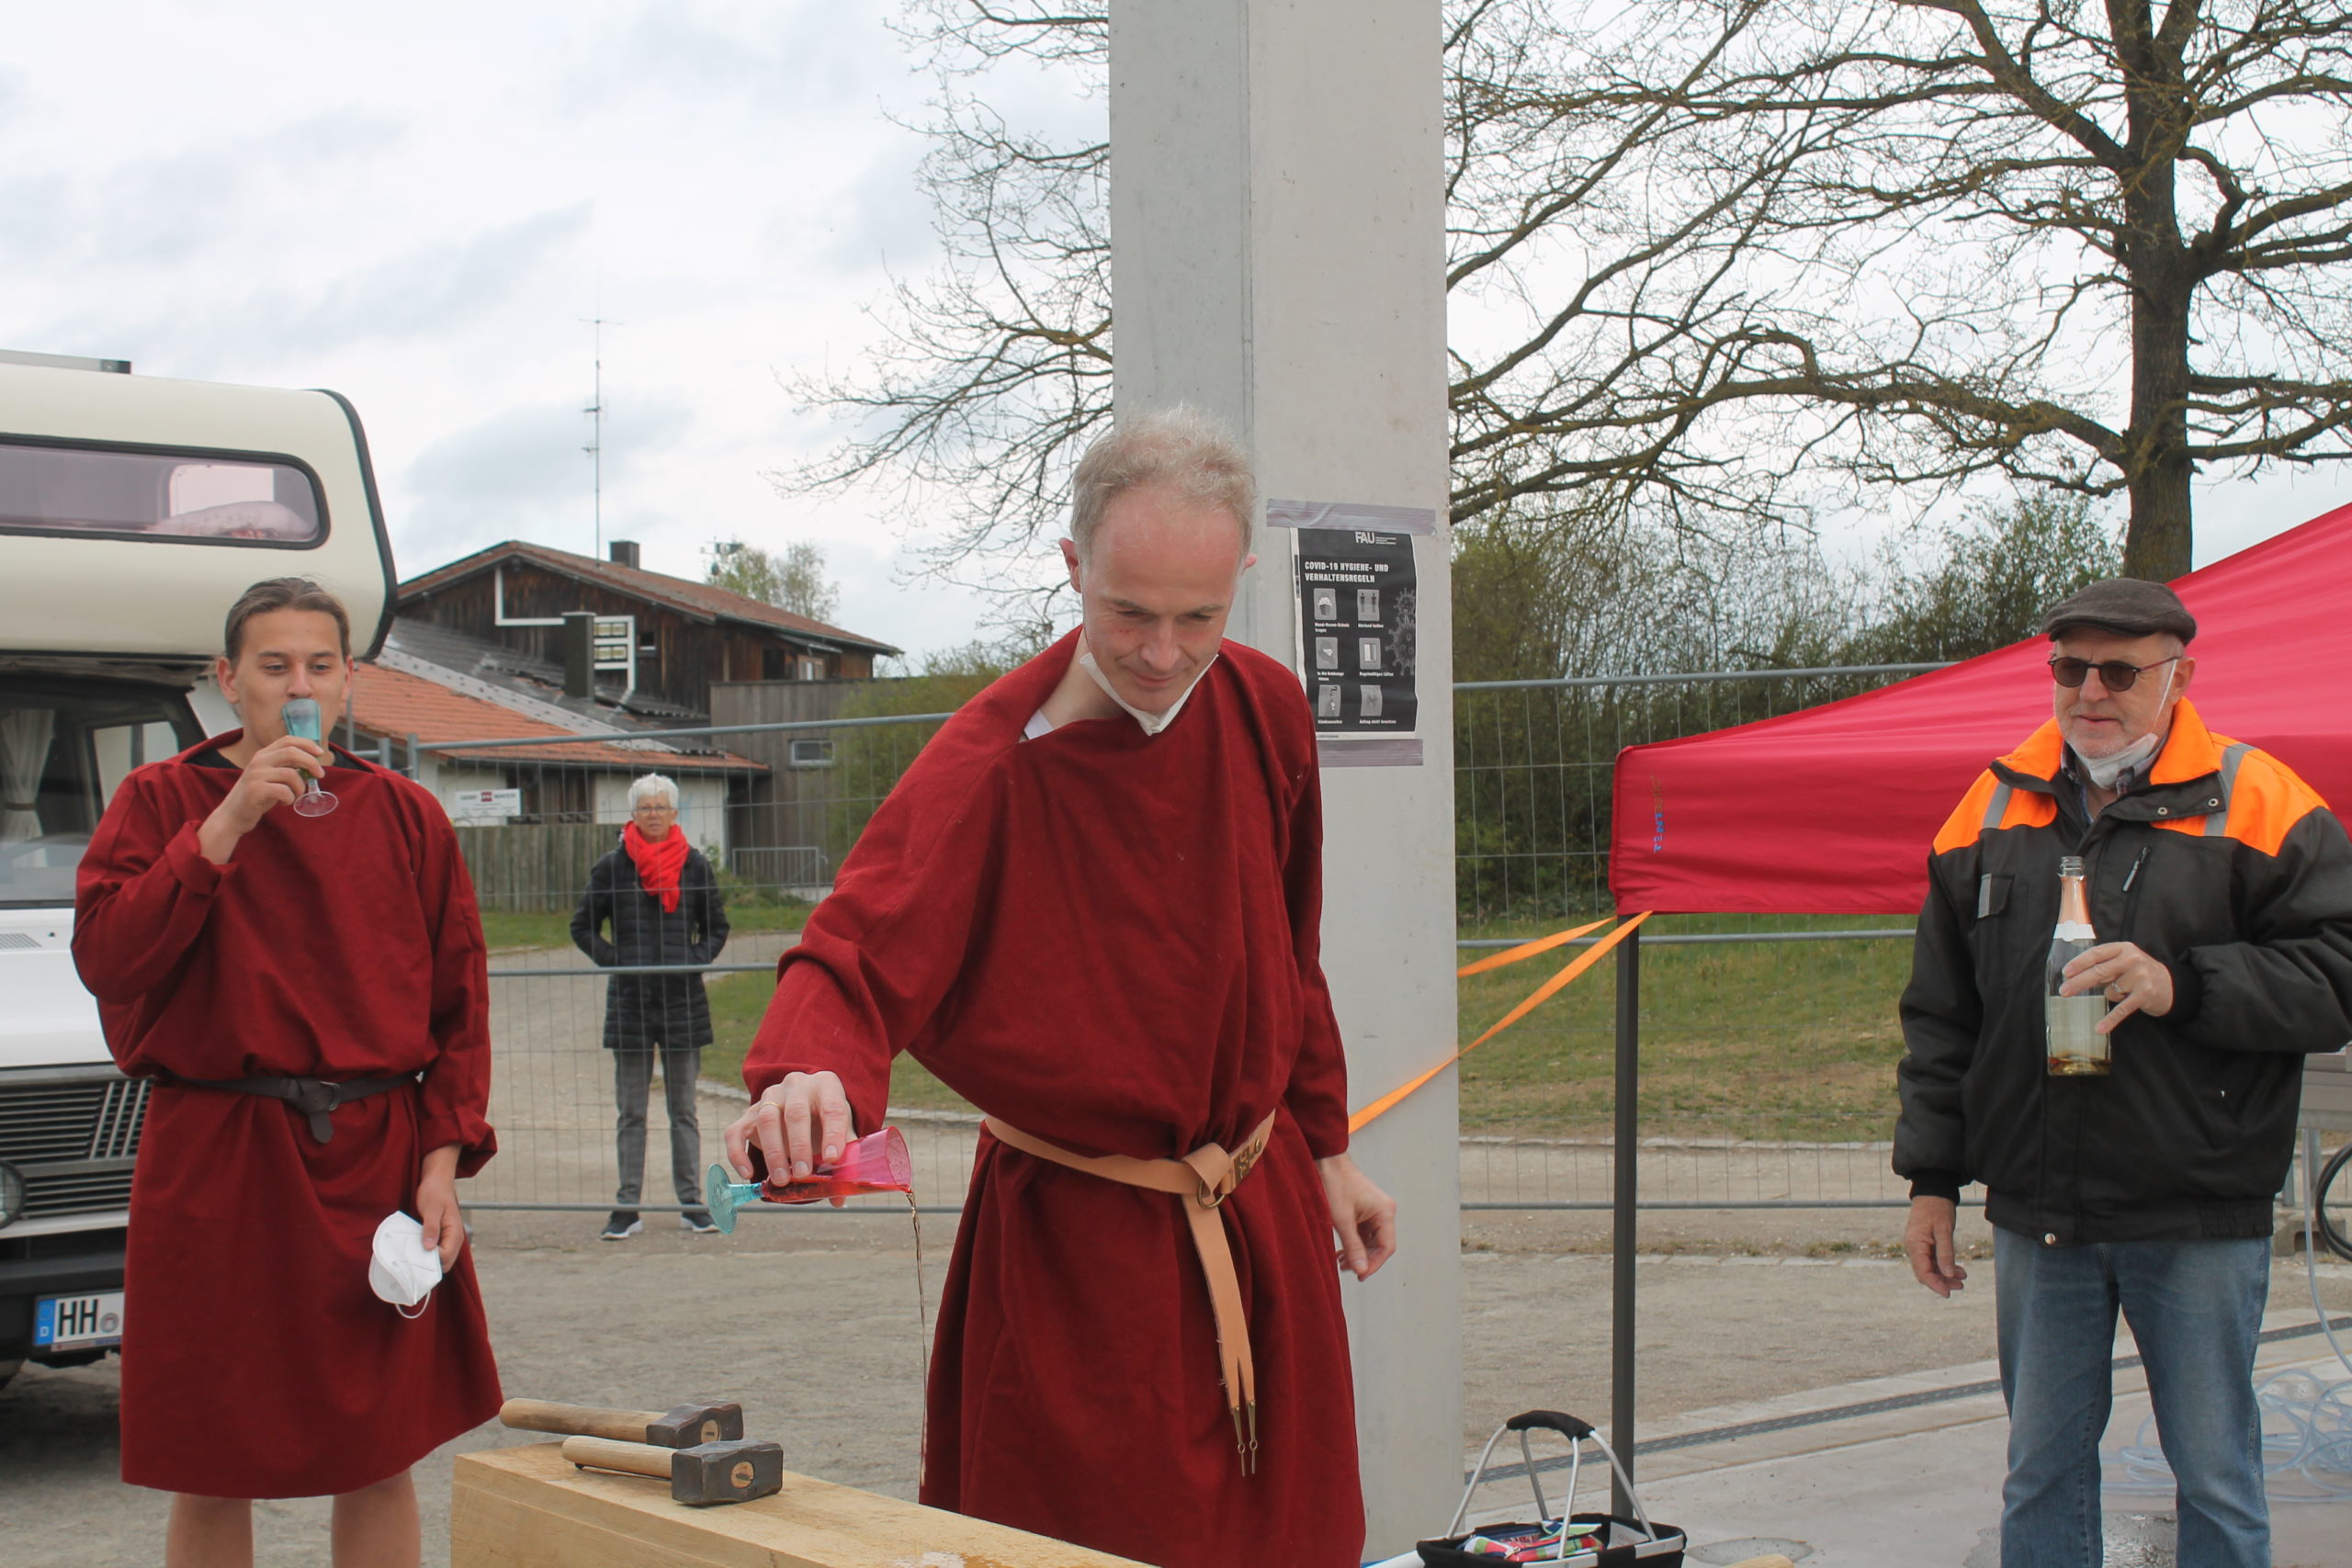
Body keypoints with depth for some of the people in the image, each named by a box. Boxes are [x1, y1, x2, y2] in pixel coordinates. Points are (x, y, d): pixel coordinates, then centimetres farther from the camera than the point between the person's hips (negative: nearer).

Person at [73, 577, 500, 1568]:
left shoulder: (404, 815, 8)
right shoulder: (161, 800, 3)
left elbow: (459, 1002, 8)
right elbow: (105, 959, -12)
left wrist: (444, 1161, -3)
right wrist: (227, 824, -17)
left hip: (379, 1165, 2)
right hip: (214, 1166, -1)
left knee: (382, 1467, 6)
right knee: (209, 1479, 5)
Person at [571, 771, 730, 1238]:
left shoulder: (694, 864, 4)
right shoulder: (613, 866, 0)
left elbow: (717, 927, 13)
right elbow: (583, 926, 7)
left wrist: (695, 959, -3)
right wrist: (614, 960, -6)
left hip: (683, 999, 1)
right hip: (630, 999, -1)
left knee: (684, 1108, 6)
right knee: (630, 1109, 3)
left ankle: (692, 1202, 11)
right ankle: (627, 1207, 7)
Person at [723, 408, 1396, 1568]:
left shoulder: (1265, 710, -1)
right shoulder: (990, 764, -18)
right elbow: (856, 957, -28)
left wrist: (1324, 1146, 17)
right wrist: (810, 1077, -49)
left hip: (1262, 1213, 6)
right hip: (1071, 1246, -5)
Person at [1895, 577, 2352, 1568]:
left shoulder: (2259, 807, -3)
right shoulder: (1994, 809, 9)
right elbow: (1941, 1018, 14)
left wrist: (2183, 985, -21)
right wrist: (1933, 1179, 11)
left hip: (2200, 1224, -4)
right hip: (2036, 1216, 4)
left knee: (2216, 1483, 6)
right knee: (2041, 1470, 13)